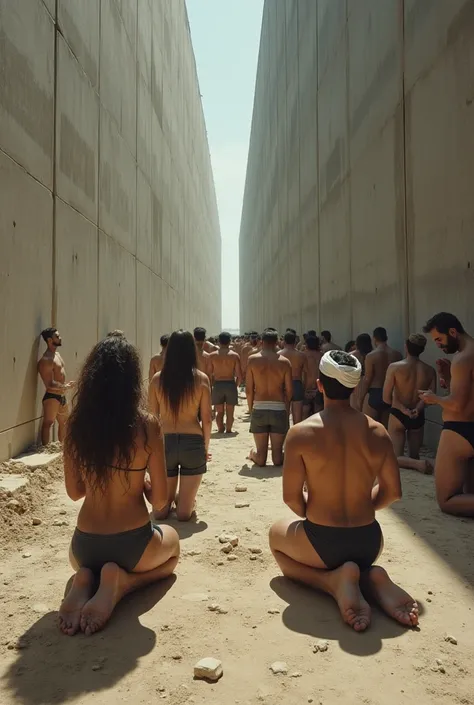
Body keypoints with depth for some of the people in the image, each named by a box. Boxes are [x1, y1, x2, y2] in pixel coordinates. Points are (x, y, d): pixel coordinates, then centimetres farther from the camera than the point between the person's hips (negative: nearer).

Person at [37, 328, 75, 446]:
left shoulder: (57, 354, 12)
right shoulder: (46, 360, -19)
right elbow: (50, 384, -24)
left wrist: (66, 386, 10)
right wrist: (66, 387, -14)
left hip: (62, 396, 10)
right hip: (52, 397, -10)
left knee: (64, 422, 20)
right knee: (48, 423, -5)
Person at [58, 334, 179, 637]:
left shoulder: (77, 423, -7)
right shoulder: (147, 424, -18)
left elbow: (74, 491, 5)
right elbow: (160, 499, -11)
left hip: (84, 547, 4)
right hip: (131, 545, -4)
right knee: (173, 543, 33)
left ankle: (85, 579, 5)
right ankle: (121, 582, 2)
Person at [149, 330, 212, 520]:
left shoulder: (157, 379, -1)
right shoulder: (201, 379, -4)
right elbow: (206, 419, -2)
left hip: (164, 442, 1)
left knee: (160, 512, 21)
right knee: (183, 514, 16)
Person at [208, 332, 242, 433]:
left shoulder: (212, 355, -2)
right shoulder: (234, 355, -4)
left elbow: (210, 373, -2)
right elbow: (239, 375, -5)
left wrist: (213, 385, 11)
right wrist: (236, 385, 11)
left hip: (217, 385, 1)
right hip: (231, 384, 0)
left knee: (219, 412, 11)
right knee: (230, 412, 11)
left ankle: (220, 429, 3)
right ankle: (228, 430, 15)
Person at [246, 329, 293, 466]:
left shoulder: (253, 359, -2)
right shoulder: (284, 362, -2)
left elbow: (249, 389, -2)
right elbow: (289, 391, -1)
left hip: (259, 409, 1)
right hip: (279, 409, -1)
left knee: (261, 456, 11)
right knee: (277, 457, 10)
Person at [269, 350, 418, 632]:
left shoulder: (301, 433, -15)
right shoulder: (377, 431, -5)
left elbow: (291, 497, -11)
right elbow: (393, 492, 2)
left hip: (322, 543, -4)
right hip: (369, 542, 5)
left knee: (277, 534, 28)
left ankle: (335, 580, 1)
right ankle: (371, 578, 4)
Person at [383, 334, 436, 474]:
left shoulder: (394, 367, -13)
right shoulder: (430, 370, -3)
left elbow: (386, 398, -13)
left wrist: (403, 409, -5)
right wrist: (418, 408, -12)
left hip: (398, 416, -3)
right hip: (418, 417, 3)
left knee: (395, 458, 2)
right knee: (414, 456, 18)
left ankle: (418, 464, -25)